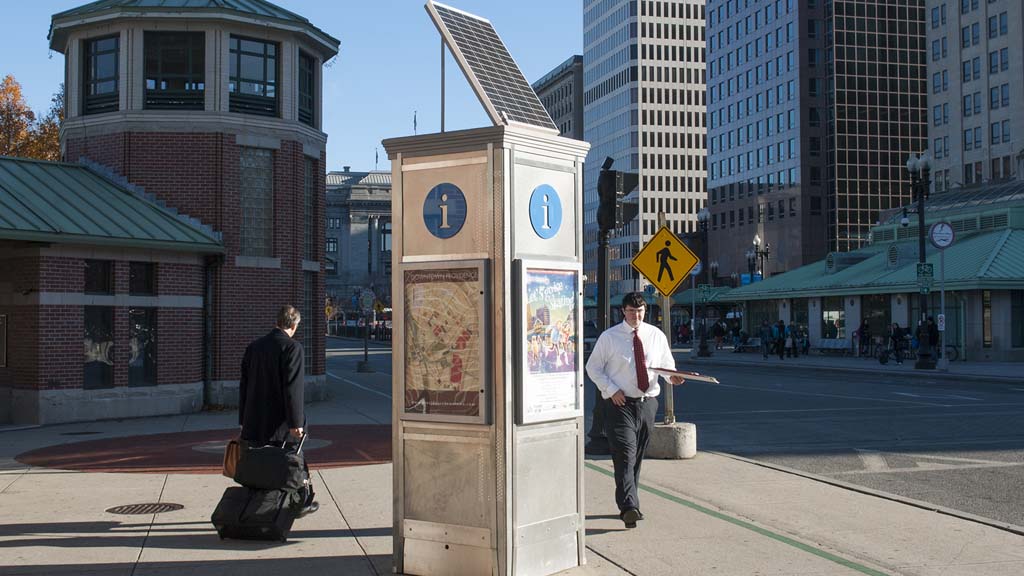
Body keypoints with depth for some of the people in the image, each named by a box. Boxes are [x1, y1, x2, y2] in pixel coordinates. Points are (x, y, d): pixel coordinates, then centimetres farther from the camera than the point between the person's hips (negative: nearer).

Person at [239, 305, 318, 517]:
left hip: (255, 422, 5)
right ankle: (301, 502, 25)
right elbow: (293, 388, -19)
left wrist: (244, 420, 17)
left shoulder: (254, 346, 8)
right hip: (280, 421, -5)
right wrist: (296, 423, -17)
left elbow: (244, 384, 11)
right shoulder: (293, 347, -12)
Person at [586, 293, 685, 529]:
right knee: (625, 456, -16)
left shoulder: (656, 336, 7)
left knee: (638, 457, 11)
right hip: (620, 403, -4)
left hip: (647, 402, 4)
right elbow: (593, 367, 1)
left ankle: (628, 504, 23)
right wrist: (611, 390, -12)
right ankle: (629, 507, -23)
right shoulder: (609, 337, -2)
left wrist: (673, 376, -8)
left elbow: (667, 363, 16)